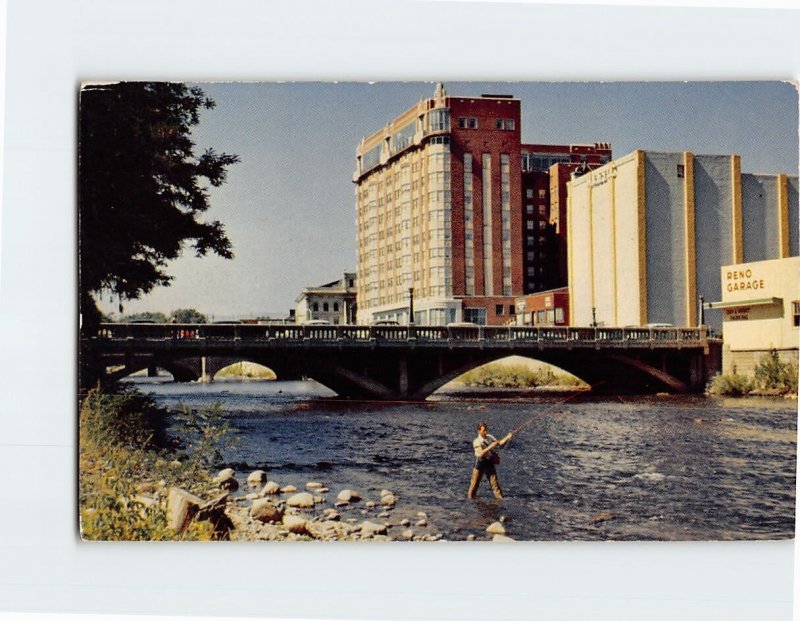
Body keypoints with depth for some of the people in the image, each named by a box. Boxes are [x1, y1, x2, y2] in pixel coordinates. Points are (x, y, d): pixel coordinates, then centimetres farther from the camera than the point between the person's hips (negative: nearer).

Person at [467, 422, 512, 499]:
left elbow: (499, 443, 2)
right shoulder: (477, 442, -16)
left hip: (490, 463, 4)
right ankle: (470, 497, 17)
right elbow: (481, 454, -28)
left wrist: (507, 437, -14)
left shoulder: (490, 437, 2)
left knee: (494, 482, 0)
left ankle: (500, 497, 2)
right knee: (475, 483, 4)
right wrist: (490, 447, -35)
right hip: (480, 463, -4)